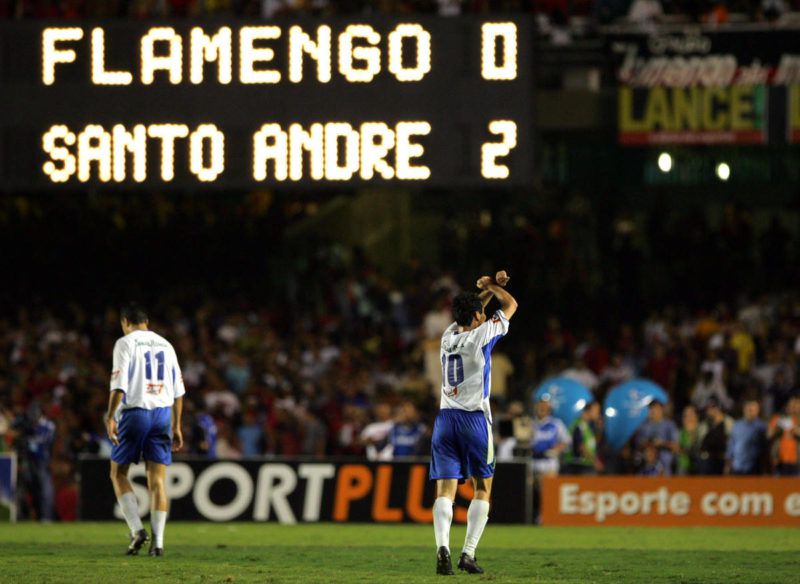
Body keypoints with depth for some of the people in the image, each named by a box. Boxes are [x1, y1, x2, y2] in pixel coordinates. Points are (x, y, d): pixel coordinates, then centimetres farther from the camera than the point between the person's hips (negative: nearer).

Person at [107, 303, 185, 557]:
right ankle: (158, 542, -4)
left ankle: (136, 529, -7)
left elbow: (119, 383, -13)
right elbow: (178, 390, 15)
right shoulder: (165, 345, 15)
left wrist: (111, 417, -16)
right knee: (157, 479, 3)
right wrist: (176, 426, 18)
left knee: (118, 472, 9)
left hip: (134, 412, -4)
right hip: (162, 413, 4)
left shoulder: (125, 343, -1)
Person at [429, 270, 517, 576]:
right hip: (474, 418, -4)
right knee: (482, 488, 7)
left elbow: (469, 312, 33)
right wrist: (492, 286, 29)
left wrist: (489, 288, 31)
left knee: (445, 490, -3)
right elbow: (510, 305, 13)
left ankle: (442, 546, -25)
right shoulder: (482, 335, -3)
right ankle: (468, 553, -4)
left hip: (445, 418, 4)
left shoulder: (449, 336, 10)